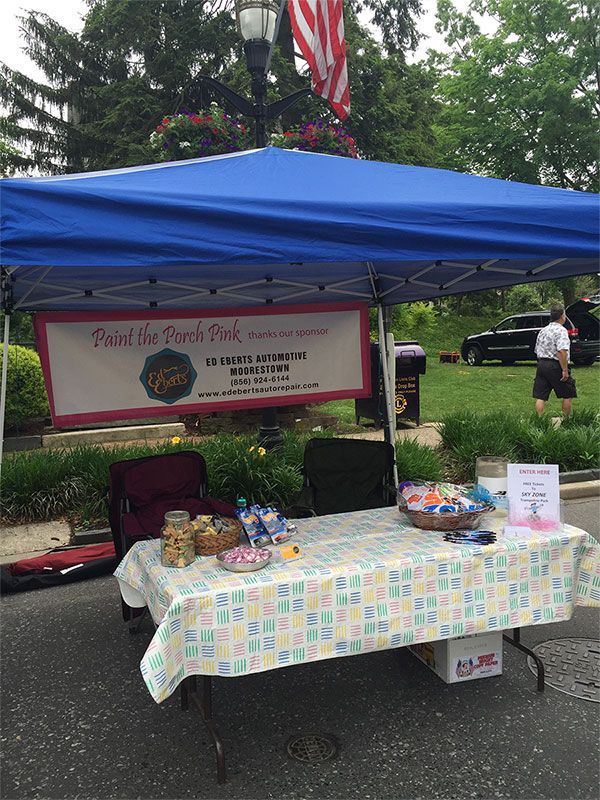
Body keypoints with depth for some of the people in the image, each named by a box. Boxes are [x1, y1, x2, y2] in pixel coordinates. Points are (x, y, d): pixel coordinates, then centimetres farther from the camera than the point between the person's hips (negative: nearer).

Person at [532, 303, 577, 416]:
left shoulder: (542, 331, 15)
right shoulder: (561, 330, -10)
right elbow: (562, 351, -21)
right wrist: (565, 370, -20)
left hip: (541, 364, 7)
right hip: (555, 366, -7)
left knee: (540, 397, 4)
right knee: (568, 395, 8)